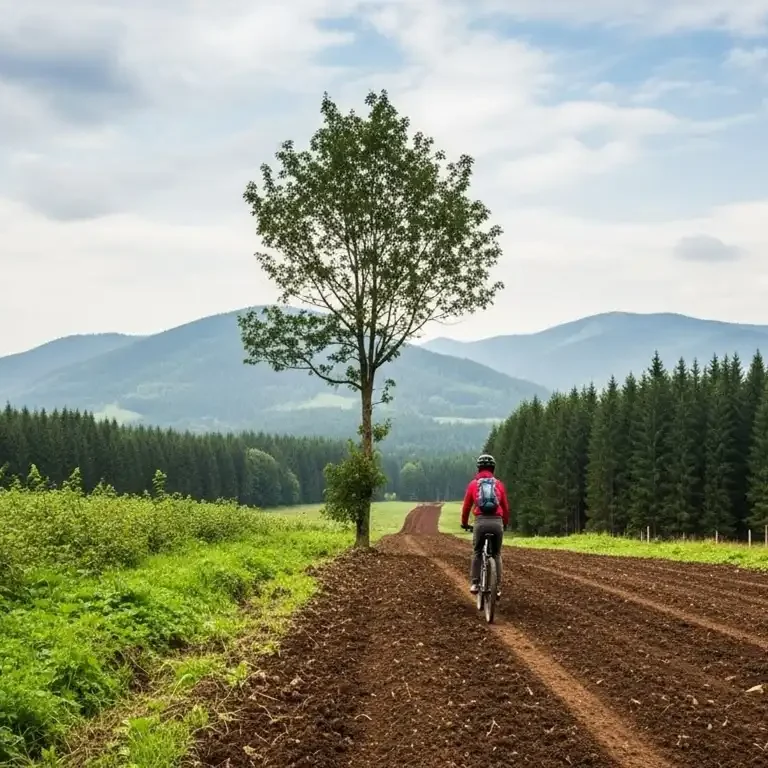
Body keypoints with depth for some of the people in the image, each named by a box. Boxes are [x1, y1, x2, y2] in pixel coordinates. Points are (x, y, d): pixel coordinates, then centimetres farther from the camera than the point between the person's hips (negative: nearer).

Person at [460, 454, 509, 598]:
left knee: (477, 553, 15)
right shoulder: (499, 484, 12)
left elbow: (466, 505, 12)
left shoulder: (473, 484, 10)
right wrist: (505, 523, 31)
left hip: (481, 521, -1)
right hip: (497, 522, 1)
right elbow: (505, 506, 15)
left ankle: (474, 583, 4)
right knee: (496, 555, 13)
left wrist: (464, 523, 27)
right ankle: (497, 587, 9)